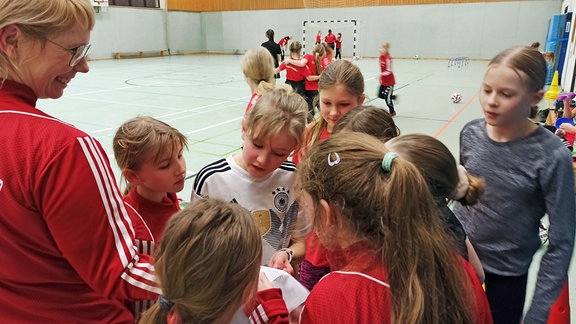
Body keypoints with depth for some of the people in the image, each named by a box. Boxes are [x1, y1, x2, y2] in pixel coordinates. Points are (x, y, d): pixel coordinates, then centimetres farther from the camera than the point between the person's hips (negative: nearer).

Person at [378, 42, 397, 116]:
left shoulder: (388, 58, -22)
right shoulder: (381, 57, 3)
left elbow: (389, 71, -24)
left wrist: (381, 74, -34)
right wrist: (380, 77, 14)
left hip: (389, 81, -8)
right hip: (383, 81, 8)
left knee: (387, 97, -2)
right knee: (380, 95, 13)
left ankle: (392, 112, 17)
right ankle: (393, 97, 35)